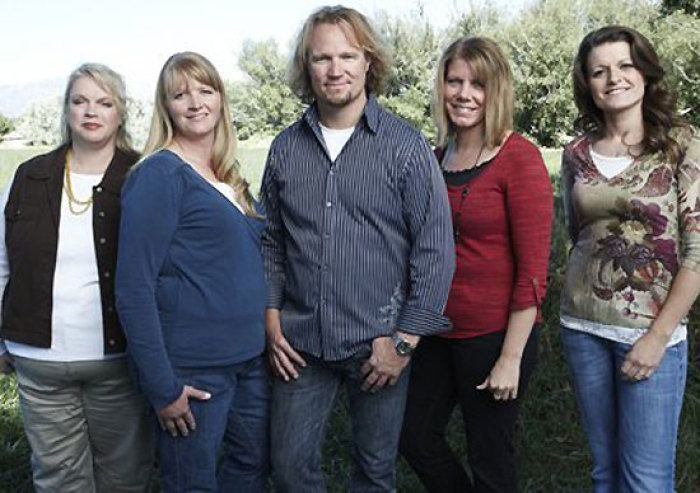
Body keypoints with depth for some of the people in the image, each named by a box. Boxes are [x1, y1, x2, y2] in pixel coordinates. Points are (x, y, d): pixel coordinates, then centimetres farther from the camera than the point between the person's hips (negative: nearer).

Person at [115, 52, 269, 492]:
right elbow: (134, 289, -17)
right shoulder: (159, 175, -13)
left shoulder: (228, 177, 9)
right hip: (192, 368, -7)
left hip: (249, 356, 7)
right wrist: (162, 388, -18)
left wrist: (268, 339, 12)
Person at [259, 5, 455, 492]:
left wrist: (404, 341, -11)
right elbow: (271, 241, 12)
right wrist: (272, 318, 4)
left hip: (379, 342, -2)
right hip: (301, 342, 3)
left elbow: (436, 250, -9)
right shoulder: (286, 147, 4)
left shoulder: (405, 146, -7)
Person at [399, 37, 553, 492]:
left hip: (495, 335, -7)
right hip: (439, 331, 7)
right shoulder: (439, 157, 6)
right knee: (415, 437, 19)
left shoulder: (519, 157, -14)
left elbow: (533, 271, -16)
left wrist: (511, 358, -17)